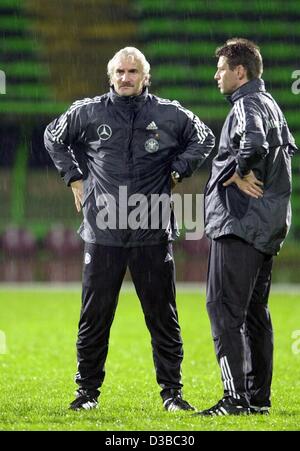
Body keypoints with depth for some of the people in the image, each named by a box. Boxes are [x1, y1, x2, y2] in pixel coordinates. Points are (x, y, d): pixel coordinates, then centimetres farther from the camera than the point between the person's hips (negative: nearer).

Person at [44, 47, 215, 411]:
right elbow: (53, 138, 21)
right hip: (103, 234, 0)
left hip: (153, 235, 0)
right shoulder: (87, 113, 3)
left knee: (163, 317, 4)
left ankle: (172, 391, 13)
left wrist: (178, 170, 9)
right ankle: (87, 390, 15)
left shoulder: (169, 115, 3)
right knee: (94, 316, 3)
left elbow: (204, 139, 21)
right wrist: (74, 176, 12)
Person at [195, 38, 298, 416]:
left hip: (240, 225, -10)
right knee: (254, 312, 14)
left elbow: (255, 142, -33)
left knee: (223, 308, -10)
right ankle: (259, 396, 17)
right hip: (268, 225, 10)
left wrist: (241, 171, -15)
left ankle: (235, 396, -16)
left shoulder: (247, 105, -12)